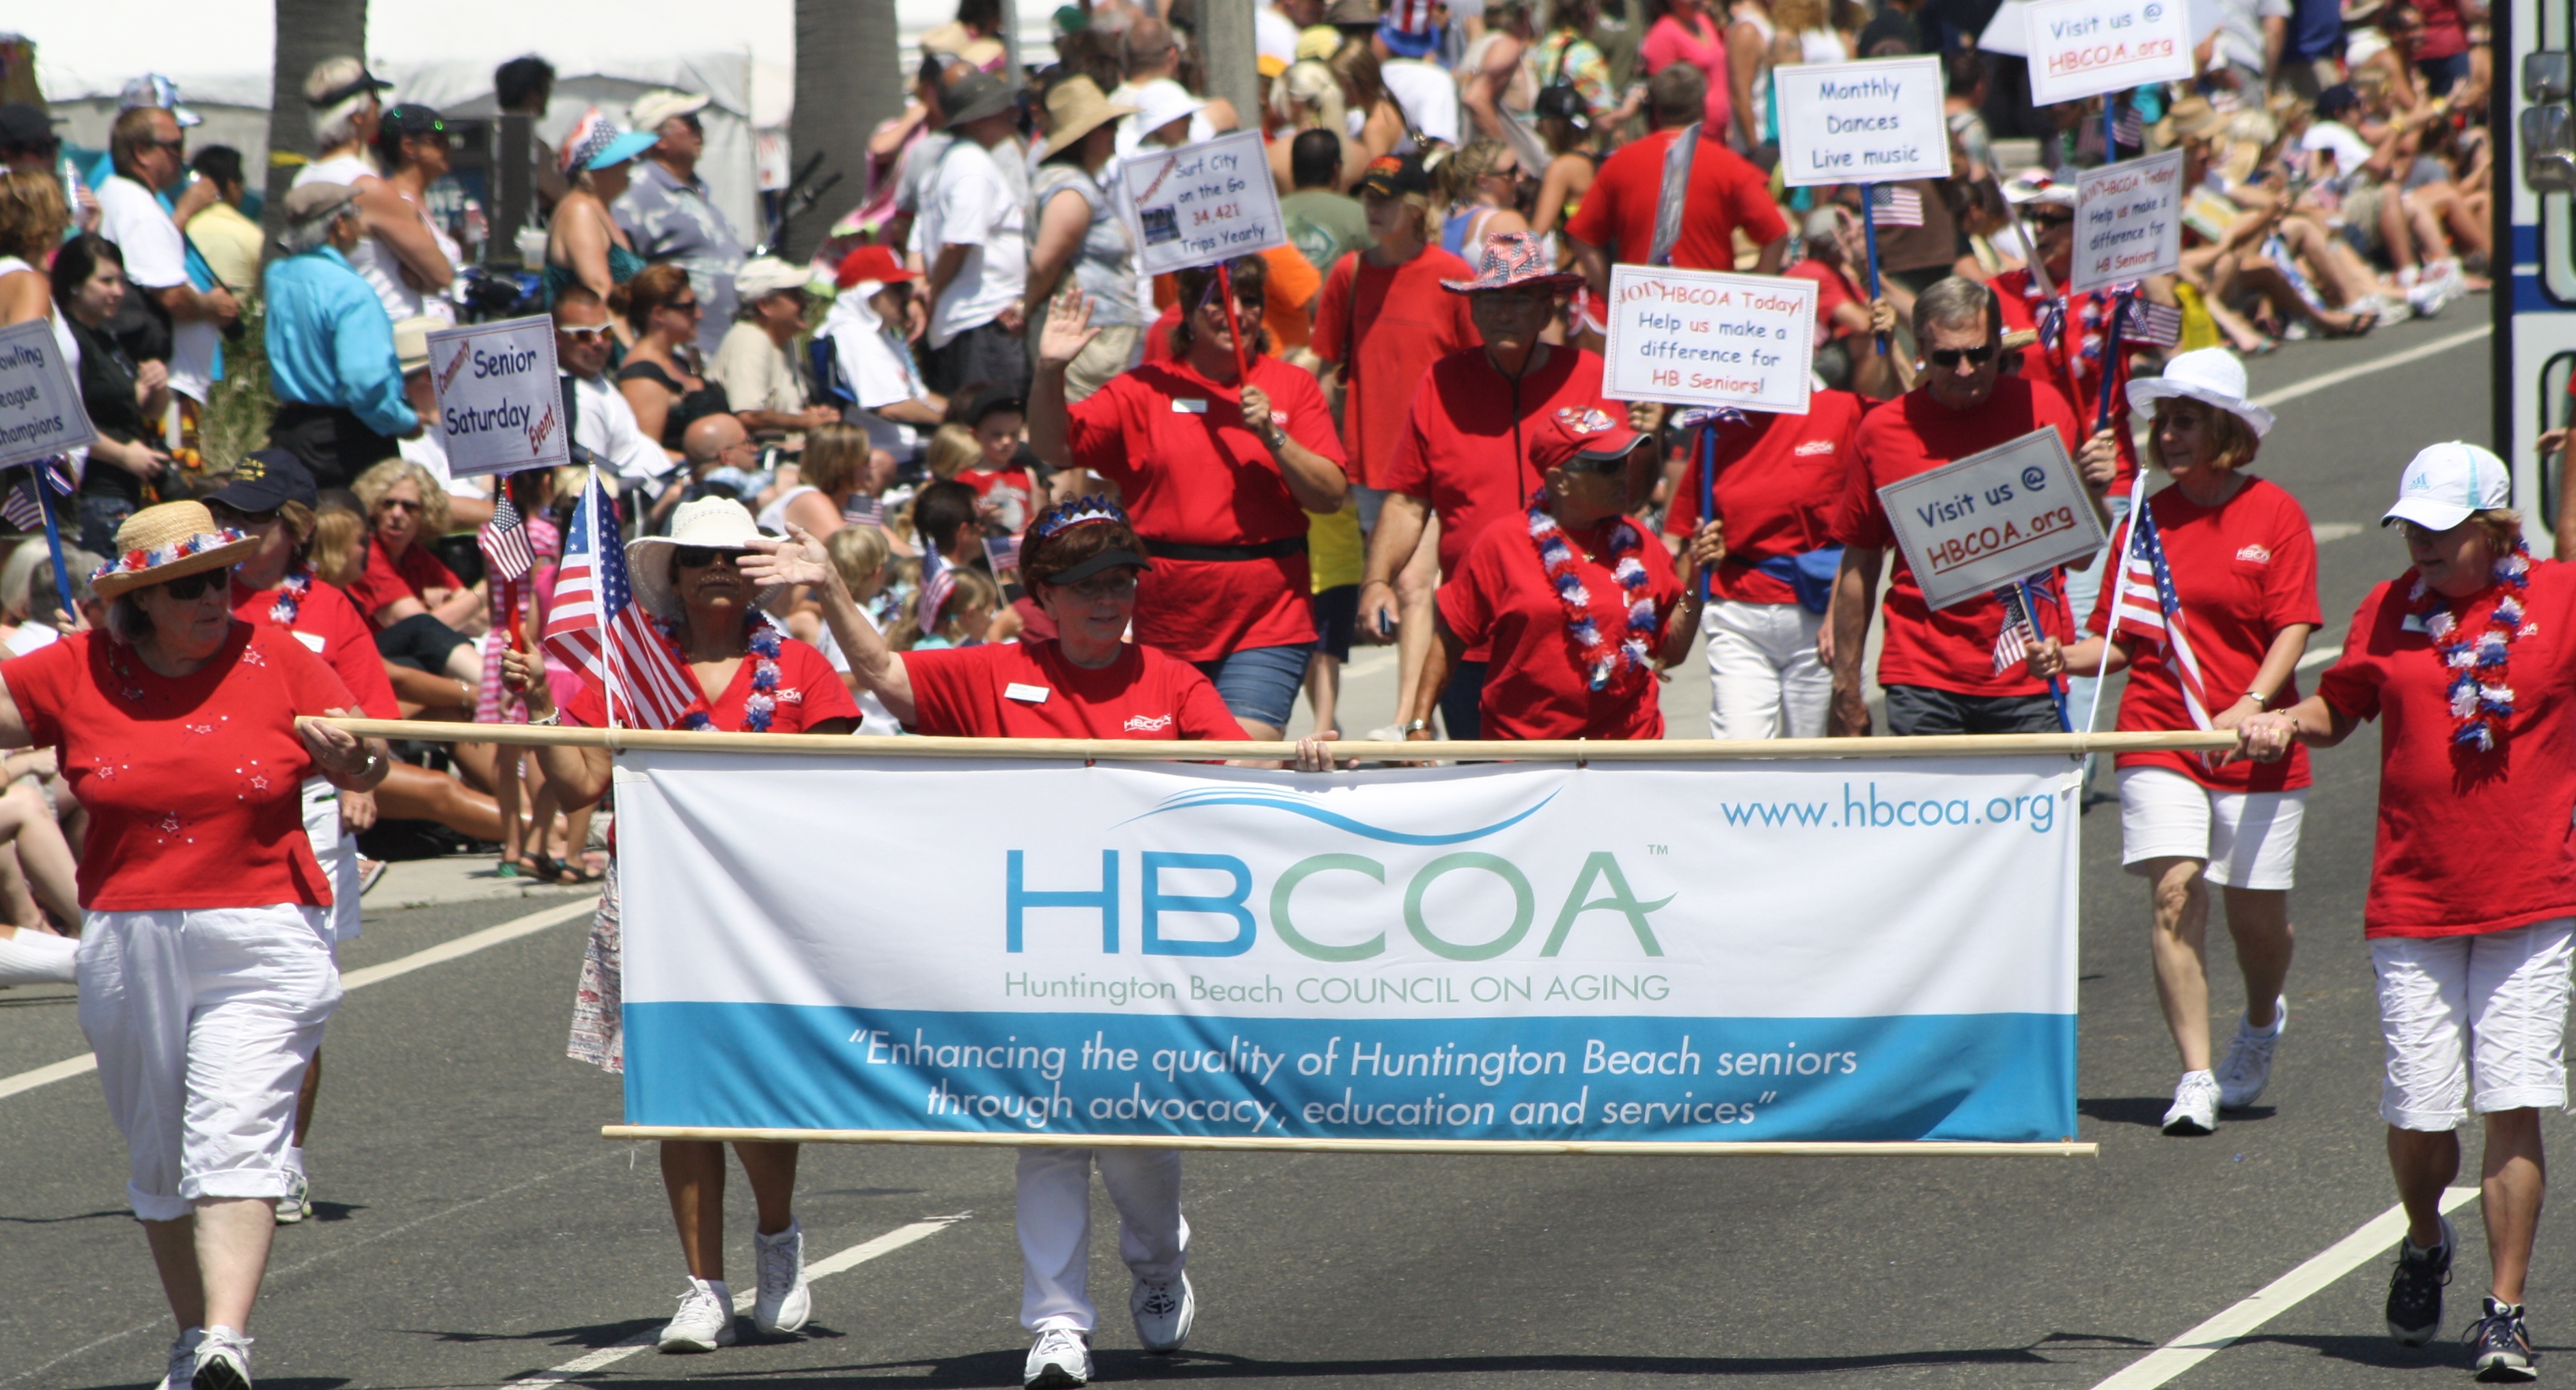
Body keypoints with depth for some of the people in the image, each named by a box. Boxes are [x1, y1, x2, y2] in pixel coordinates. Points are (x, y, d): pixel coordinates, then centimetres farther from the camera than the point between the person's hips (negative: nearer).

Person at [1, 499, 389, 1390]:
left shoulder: (277, 663, 1)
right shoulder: (80, 673, 3)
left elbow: (366, 771, 7)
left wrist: (351, 757, -15)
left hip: (259, 942, -3)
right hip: (125, 944, 3)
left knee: (234, 1143, -16)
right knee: (158, 1159, 10)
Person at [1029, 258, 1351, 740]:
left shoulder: (1292, 387, 6)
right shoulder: (1147, 389, 6)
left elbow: (1331, 495, 0)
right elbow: (1054, 448, 0)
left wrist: (1274, 436, -14)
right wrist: (1050, 371, -16)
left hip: (1265, 622, -2)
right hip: (1165, 622, 2)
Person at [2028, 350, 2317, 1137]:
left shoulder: (2274, 516, -1)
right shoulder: (2146, 520, 7)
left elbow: (2293, 629, -7)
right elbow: (2117, 640, 8)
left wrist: (2251, 704, -22)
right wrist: (2067, 658, -12)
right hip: (2160, 739, 1)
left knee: (2257, 916, 5)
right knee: (2175, 896, -12)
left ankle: (2262, 1021, 39)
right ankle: (2196, 1079, -10)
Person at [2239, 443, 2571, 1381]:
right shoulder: (2390, 610, 7)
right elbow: (2339, 711, 17)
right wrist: (2285, 723, -2)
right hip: (2413, 906, 2)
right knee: (2419, 1115, 0)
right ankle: (2425, 1246, 32)